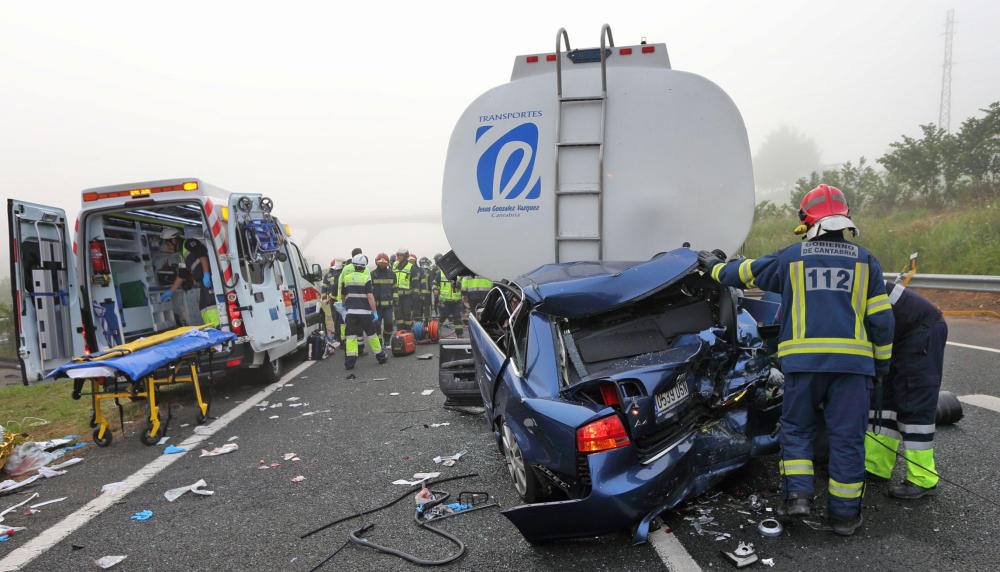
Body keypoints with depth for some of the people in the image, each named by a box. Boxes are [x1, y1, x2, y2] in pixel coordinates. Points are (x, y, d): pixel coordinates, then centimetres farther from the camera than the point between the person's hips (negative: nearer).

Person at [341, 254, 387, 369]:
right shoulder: (366, 278, -7)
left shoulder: (346, 277, 7)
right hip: (364, 311, -2)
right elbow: (370, 296, -12)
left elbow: (344, 295, 17)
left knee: (351, 336, 3)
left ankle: (350, 360, -6)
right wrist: (374, 311, -9)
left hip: (351, 311, 3)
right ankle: (380, 355, 22)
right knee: (371, 335, 10)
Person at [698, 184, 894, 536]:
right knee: (847, 436, 8)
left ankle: (798, 494, 5)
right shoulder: (864, 260, 7)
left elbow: (744, 272, 14)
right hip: (853, 360, 1)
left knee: (797, 429, 15)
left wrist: (714, 265, 33)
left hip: (803, 359, -1)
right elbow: (881, 318, 6)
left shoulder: (791, 257, 4)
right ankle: (844, 513, 15)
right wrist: (882, 362, 16)